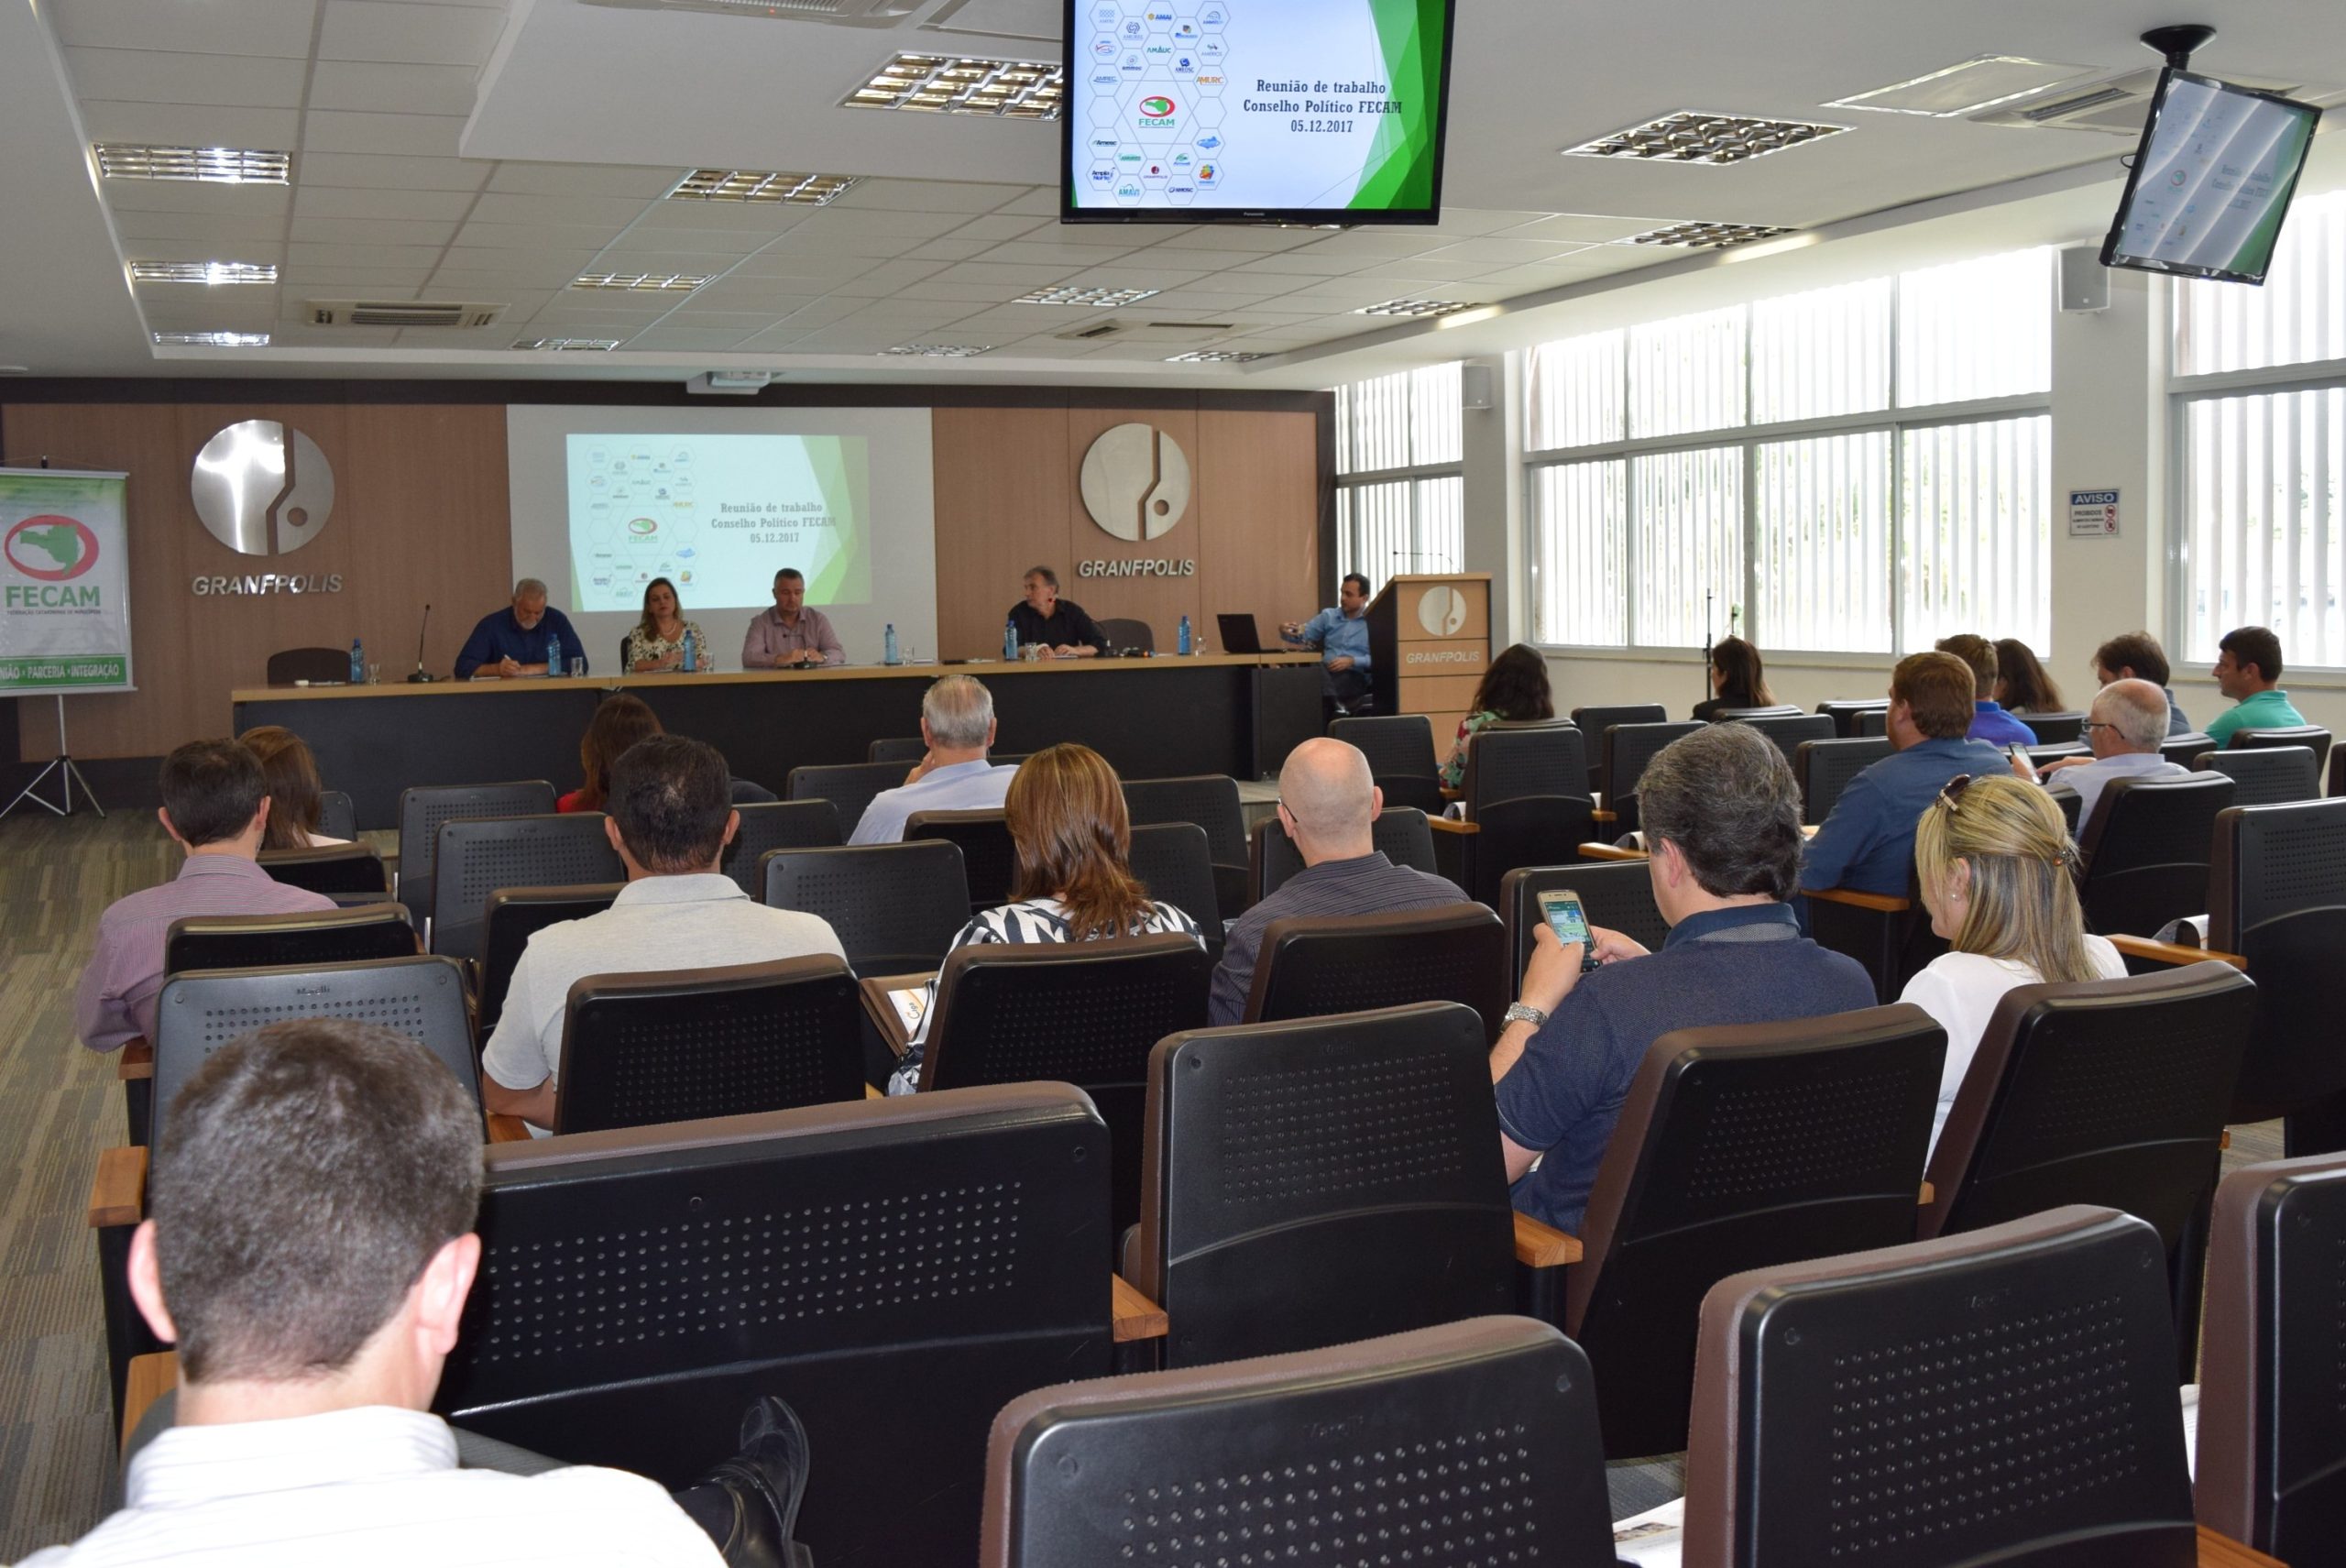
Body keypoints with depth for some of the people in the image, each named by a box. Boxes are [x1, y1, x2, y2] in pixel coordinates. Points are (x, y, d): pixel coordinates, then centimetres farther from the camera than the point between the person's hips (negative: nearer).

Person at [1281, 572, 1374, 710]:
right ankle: (1334, 705, -52)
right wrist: (1286, 630, -7)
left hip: (1355, 676, -3)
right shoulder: (1328, 615, 23)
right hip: (1327, 673, 3)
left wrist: (1352, 661, -16)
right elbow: (1304, 634, 15)